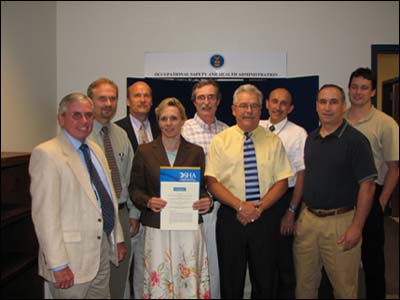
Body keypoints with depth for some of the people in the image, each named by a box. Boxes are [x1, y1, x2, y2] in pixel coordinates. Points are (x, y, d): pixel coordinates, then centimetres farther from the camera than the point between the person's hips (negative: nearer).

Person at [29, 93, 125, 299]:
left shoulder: (95, 150, 11)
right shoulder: (46, 154, -14)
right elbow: (45, 214, -18)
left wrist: (118, 238, 13)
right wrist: (58, 265, -19)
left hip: (103, 249, 7)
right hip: (73, 258, -7)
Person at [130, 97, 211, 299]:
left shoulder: (196, 152, 6)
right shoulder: (144, 151, 3)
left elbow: (202, 187, 11)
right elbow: (135, 189, 5)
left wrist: (206, 201, -9)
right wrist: (148, 201, -14)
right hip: (156, 228, -1)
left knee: (190, 281, 2)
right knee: (159, 282, 2)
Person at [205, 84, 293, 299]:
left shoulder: (273, 142, 5)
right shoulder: (220, 141, 1)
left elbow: (282, 182, 1)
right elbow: (212, 182, -5)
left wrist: (259, 208, -12)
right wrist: (240, 206, -16)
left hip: (265, 218, 1)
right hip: (230, 218, -1)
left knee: (264, 280, 12)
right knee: (231, 281, 11)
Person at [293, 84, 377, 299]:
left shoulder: (355, 140, -10)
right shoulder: (311, 138, 8)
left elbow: (367, 185, -13)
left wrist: (356, 227, -17)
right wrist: (302, 212, 9)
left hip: (340, 222, -5)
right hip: (307, 219, 6)